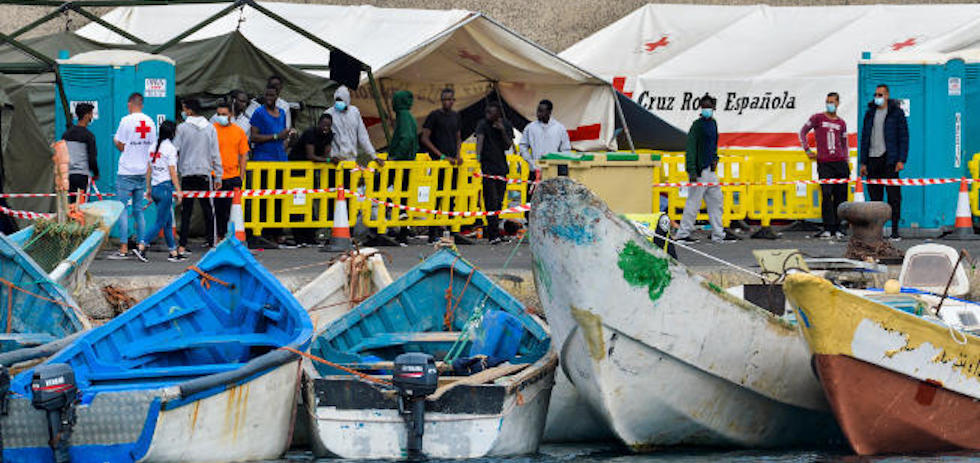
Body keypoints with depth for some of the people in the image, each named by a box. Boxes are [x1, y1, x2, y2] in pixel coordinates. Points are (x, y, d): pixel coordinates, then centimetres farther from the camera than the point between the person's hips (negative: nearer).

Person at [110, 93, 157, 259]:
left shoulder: (126, 121, -10)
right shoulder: (150, 122, 6)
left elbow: (121, 146, -6)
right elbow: (152, 147, 11)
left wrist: (115, 140, 13)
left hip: (126, 172, -6)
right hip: (142, 171, 6)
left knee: (122, 209, -3)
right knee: (138, 210, 12)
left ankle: (124, 249, -8)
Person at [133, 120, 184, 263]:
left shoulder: (154, 147, 11)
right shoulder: (170, 148, -10)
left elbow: (149, 170, 14)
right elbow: (172, 172, -12)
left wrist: (149, 188, 21)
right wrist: (178, 190, -9)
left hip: (155, 188, 8)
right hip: (166, 187, -8)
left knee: (168, 222, 13)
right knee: (160, 222, -5)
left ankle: (173, 252, 15)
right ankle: (141, 247, -13)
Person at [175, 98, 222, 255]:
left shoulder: (182, 128, -3)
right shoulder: (210, 128, 5)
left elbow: (174, 150, -4)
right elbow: (215, 154, 5)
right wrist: (218, 176, 8)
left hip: (187, 173, -2)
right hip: (205, 174, 2)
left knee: (186, 210, 0)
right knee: (208, 209, 8)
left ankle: (182, 245, -3)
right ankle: (211, 241, 6)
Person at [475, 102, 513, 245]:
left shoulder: (506, 125, 6)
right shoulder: (483, 124, -7)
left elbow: (508, 146, 3)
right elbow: (480, 139, -21)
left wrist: (503, 131, -13)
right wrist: (478, 157, -36)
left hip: (501, 167, 5)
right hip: (488, 167, -5)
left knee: (498, 201, 8)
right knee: (491, 201, -12)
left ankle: (492, 232, 18)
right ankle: (494, 234, -15)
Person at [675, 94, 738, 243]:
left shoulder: (713, 123, 14)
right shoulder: (697, 125, -12)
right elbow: (690, 148, -18)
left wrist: (714, 158, 12)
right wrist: (692, 171, -24)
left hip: (710, 169, 9)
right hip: (699, 169, -9)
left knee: (716, 200, 11)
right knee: (694, 201, -6)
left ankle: (718, 234, 16)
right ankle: (683, 233, 1)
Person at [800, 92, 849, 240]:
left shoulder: (841, 123, 13)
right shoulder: (817, 118, 5)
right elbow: (803, 132, 13)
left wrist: (846, 162, 14)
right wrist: (807, 150, 5)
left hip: (840, 163, 3)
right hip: (824, 163, -3)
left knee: (840, 196, 2)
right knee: (826, 195, -11)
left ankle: (837, 228, 9)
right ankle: (828, 229, -8)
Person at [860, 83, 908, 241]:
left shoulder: (896, 113, 2)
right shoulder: (870, 113, 15)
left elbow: (903, 137, -1)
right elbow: (864, 138, 16)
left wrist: (901, 160, -10)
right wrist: (863, 162, 10)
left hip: (889, 160, -4)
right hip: (872, 160, 4)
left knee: (893, 196, -6)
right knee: (875, 196, 4)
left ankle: (895, 231, -4)